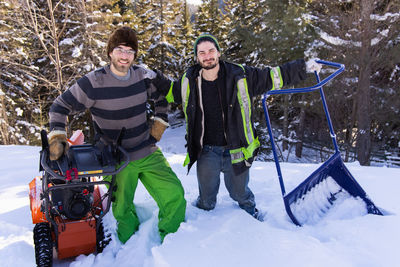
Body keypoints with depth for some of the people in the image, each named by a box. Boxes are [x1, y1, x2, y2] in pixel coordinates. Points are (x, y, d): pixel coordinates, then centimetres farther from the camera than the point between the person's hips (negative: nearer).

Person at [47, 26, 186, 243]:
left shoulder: (144, 77, -1)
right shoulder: (93, 83, -12)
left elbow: (162, 99, 19)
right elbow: (60, 107, -2)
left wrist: (158, 128, 10)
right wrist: (57, 137, -14)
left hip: (148, 153, 3)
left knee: (174, 195, -3)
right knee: (123, 212, 8)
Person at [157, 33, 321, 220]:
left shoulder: (240, 76, -9)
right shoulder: (189, 82, -3)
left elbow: (272, 77, 0)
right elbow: (170, 91, 17)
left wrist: (304, 67, -1)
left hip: (236, 152, -1)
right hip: (206, 153, 1)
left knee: (240, 194, 19)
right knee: (206, 200, 17)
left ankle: (252, 213, 53)